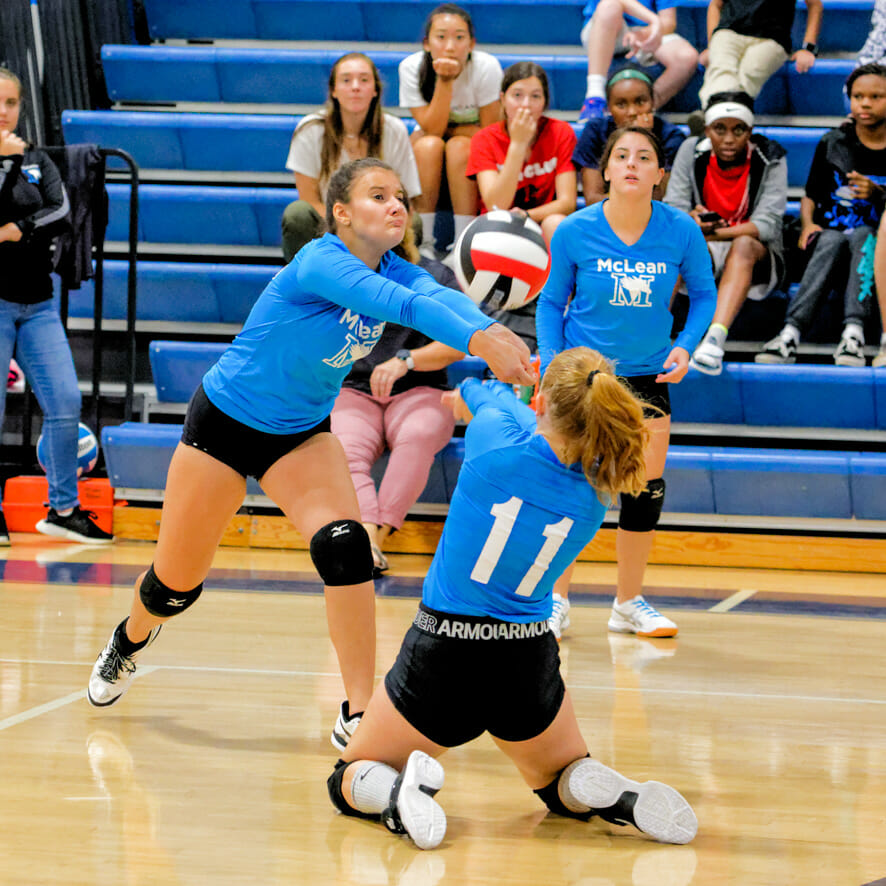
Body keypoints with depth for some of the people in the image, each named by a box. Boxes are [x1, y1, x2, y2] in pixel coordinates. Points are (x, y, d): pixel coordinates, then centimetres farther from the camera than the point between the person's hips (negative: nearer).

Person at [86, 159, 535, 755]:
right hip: (225, 421, -5)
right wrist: (476, 339, -64)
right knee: (177, 584, 8)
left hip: (303, 434, 5)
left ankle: (359, 716, -17)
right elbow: (398, 303, -48)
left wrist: (496, 335, -57)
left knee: (345, 548, -21)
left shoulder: (396, 272, -11)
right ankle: (131, 641, 45)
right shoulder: (321, 261, -29)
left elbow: (439, 298, -34)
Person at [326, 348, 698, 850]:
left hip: (443, 659, -2)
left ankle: (399, 792, -18)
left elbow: (476, 394, 5)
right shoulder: (594, 499, -10)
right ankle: (619, 797, -6)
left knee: (349, 781, 18)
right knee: (561, 777, 30)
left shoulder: (497, 439, -19)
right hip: (528, 667, 3)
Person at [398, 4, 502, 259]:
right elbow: (431, 129, -25)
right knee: (429, 145, -33)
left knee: (458, 147, -34)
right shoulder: (411, 67, -21)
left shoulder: (486, 66, -25)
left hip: (473, 144, -1)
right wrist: (444, 81, -34)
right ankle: (423, 242, -27)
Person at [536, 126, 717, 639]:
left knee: (646, 491, 3)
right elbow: (551, 303, 2)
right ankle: (556, 601, 12)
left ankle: (630, 604, 19)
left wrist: (686, 346, -10)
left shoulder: (681, 231, -9)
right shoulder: (575, 232, -11)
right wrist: (551, 363, -9)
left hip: (647, 377, 2)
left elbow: (704, 294, 5)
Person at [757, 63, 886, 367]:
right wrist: (808, 225, -5)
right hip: (829, 236, 1)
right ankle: (791, 333, -52)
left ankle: (853, 332, -51)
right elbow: (810, 196, 15)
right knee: (832, 240, -34)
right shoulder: (832, 143, 11)